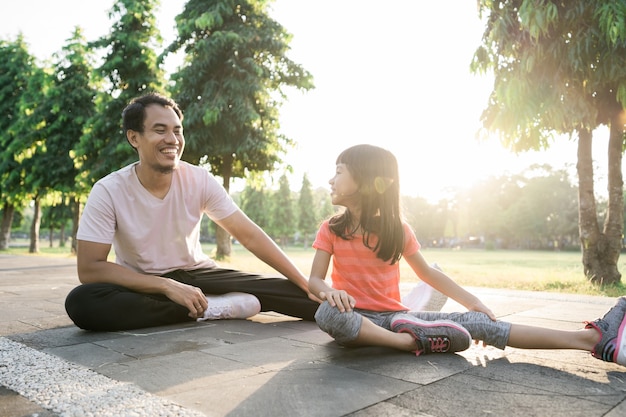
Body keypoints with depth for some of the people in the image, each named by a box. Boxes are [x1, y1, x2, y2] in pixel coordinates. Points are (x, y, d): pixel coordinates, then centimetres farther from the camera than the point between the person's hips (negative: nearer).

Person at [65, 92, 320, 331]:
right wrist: (167, 286, -27)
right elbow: (89, 269, -19)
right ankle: (208, 309, -24)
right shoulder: (108, 191, -17)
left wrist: (307, 284, -16)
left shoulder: (200, 181, -12)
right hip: (144, 286, 2)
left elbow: (249, 235, -11)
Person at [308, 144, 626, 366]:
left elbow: (427, 272, 10)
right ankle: (412, 341, -31)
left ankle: (593, 338, -20)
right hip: (357, 316, -1)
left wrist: (471, 302, 1)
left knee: (476, 323, -16)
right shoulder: (330, 229, -2)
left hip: (396, 315, 2)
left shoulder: (398, 228, 2)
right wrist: (329, 291, -33)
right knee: (327, 314, -40)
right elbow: (314, 279, -7)